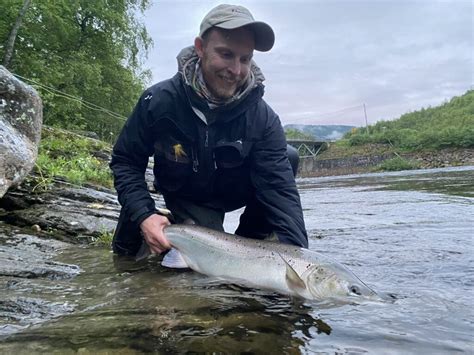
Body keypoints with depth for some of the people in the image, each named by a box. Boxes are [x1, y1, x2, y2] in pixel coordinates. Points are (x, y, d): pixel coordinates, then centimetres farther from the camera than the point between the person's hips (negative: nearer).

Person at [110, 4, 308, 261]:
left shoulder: (263, 118, -24)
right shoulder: (159, 101, -25)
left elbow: (280, 187, -30)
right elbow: (124, 161, -14)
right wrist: (143, 215, -31)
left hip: (235, 193, 3)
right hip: (187, 199, -2)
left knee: (287, 157, -21)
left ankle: (247, 244, -5)